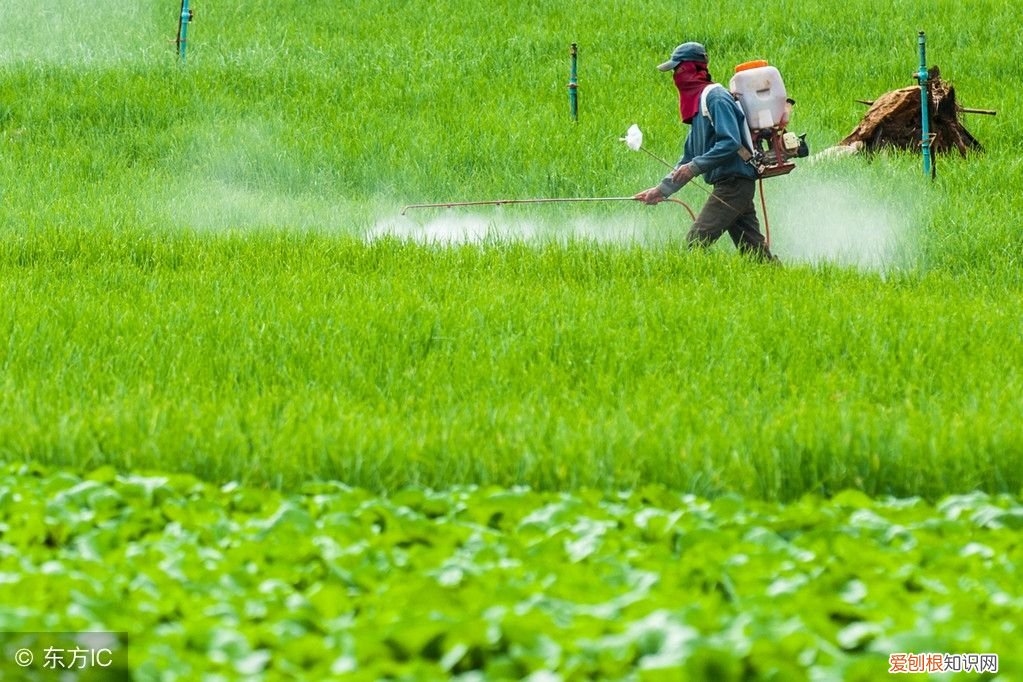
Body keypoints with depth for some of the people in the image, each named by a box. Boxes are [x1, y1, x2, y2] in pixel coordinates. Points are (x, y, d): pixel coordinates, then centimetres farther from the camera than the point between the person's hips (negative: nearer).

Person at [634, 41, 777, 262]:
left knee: (695, 242, -15)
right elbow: (690, 157, 24)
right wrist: (662, 189, 18)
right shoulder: (698, 102, 20)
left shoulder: (715, 98, -10)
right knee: (754, 251, 8)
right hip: (730, 185, 10)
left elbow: (730, 143, -23)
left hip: (733, 183, -10)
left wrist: (695, 167, -21)